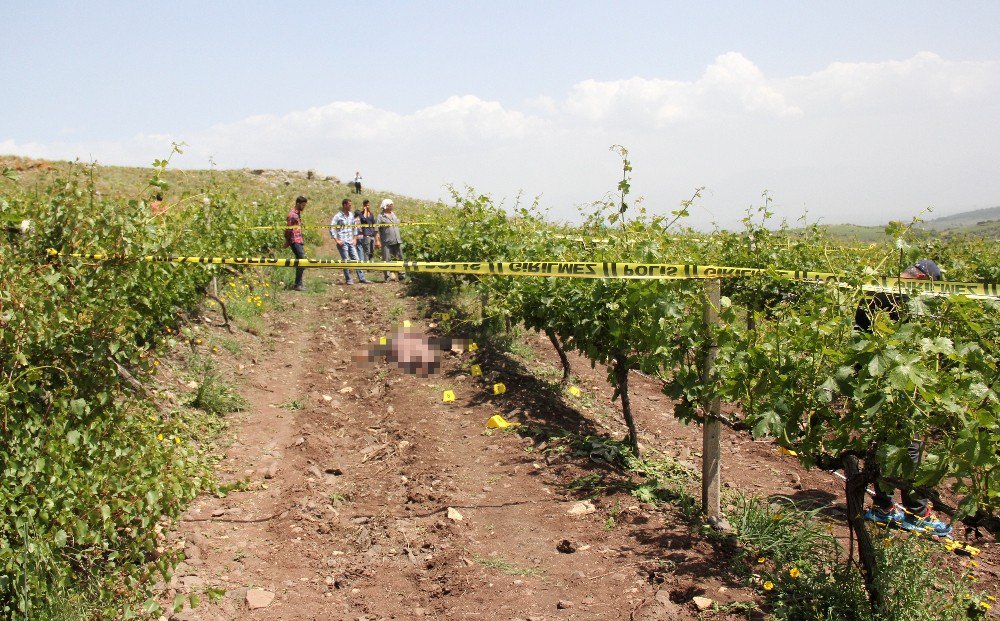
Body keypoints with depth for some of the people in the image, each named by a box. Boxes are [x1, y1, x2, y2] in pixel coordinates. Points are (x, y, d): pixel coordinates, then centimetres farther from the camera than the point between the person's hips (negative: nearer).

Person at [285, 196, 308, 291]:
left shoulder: (298, 214, 16)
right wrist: (287, 241, -9)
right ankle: (298, 284, -9)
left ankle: (299, 283, 17)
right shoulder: (292, 214, -14)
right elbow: (288, 229, -13)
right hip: (295, 241, -10)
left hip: (299, 241, 10)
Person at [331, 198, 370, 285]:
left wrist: (355, 238, 12)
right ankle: (348, 279, 6)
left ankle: (361, 278, 7)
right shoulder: (338, 216, -9)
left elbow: (355, 226, 19)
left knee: (356, 259, 5)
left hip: (351, 241, 6)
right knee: (346, 261, -2)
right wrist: (336, 240, -12)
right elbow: (332, 228, -11)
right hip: (342, 242, -6)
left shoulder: (351, 215, 9)